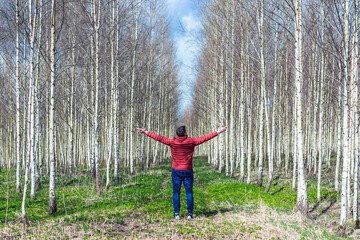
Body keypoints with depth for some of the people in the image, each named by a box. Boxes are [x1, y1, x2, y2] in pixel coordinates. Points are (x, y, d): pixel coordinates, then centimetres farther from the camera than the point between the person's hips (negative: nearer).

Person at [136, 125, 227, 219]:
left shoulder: (172, 142, -6)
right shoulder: (191, 142, -7)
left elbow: (159, 138, -1)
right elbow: (204, 138, -1)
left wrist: (146, 132, 8)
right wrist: (218, 132, 8)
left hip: (176, 171, 1)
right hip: (188, 171, -1)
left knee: (176, 193, 7)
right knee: (189, 193, 6)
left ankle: (176, 213, 6)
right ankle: (190, 214, 6)